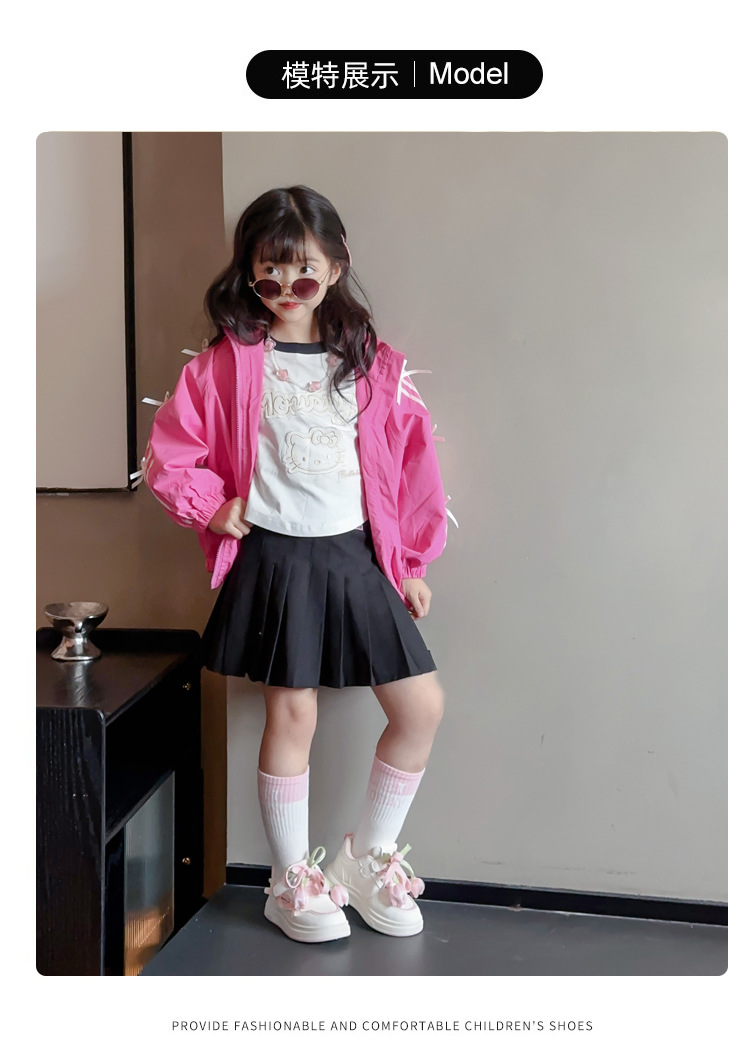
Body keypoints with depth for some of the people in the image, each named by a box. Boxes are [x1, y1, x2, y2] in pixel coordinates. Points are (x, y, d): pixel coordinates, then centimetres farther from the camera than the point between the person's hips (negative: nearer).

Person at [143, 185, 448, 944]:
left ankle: (368, 858, 24)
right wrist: (210, 507, -6)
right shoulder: (227, 363, -2)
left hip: (357, 556, 4)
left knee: (422, 707, 2)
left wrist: (410, 563, 6)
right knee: (292, 714, 3)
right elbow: (169, 451, 3)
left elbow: (410, 464, 7)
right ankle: (292, 882, 23)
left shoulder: (373, 367, 4)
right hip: (276, 559, -3)